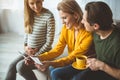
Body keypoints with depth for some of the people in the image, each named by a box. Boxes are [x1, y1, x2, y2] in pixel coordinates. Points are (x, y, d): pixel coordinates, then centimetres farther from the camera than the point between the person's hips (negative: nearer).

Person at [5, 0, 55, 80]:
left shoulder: (49, 16, -18)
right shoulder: (29, 14, 2)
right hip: (29, 51, 6)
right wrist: (26, 46, -2)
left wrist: (36, 55, -15)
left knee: (21, 66, -22)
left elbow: (49, 41, -16)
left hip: (43, 53, -6)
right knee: (12, 66, -8)